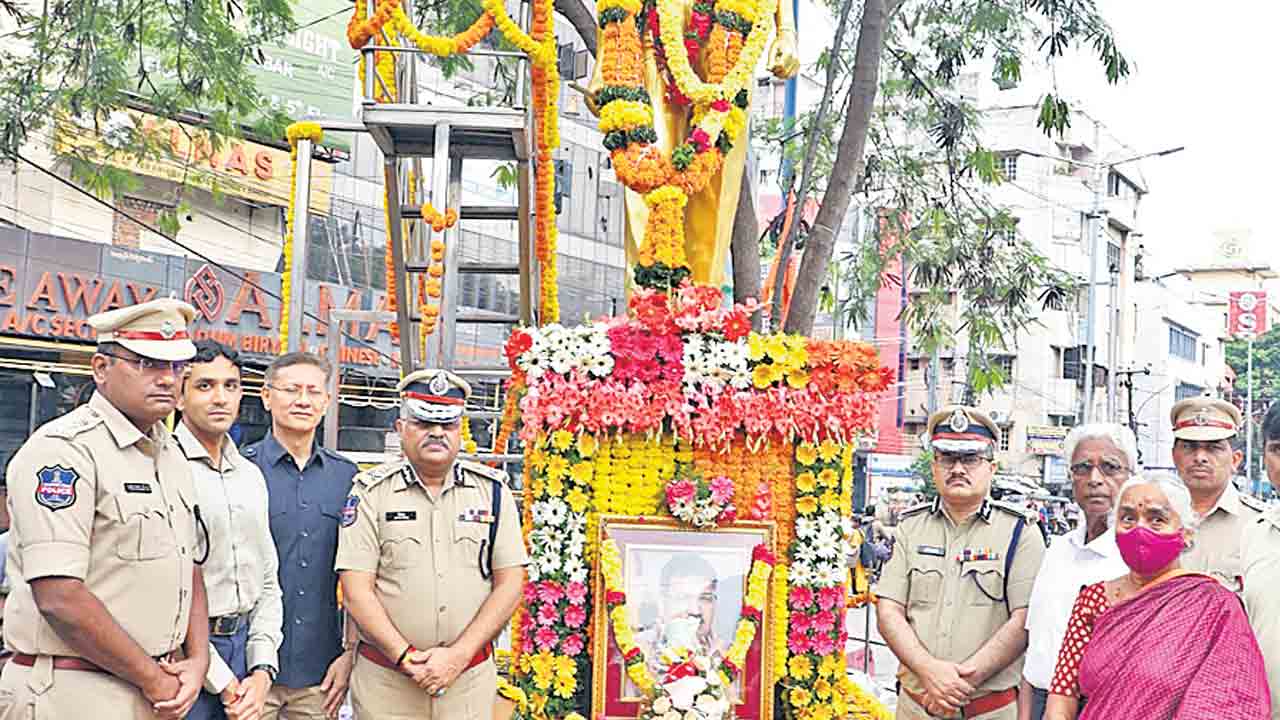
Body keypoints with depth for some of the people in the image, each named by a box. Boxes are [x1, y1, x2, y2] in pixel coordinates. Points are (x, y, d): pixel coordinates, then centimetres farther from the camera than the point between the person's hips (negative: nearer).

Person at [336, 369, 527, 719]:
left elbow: (510, 583, -1)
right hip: (384, 680, -1)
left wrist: (459, 655, -10)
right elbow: (357, 589, -6)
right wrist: (406, 658, -14)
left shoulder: (492, 490, 3)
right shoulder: (371, 492, -1)